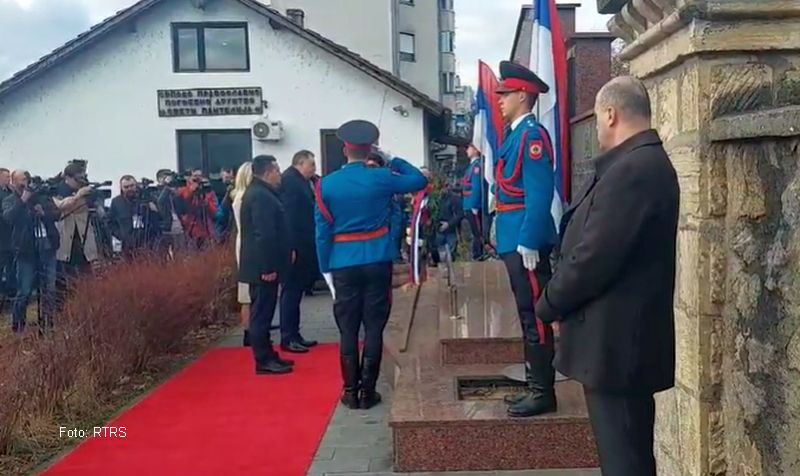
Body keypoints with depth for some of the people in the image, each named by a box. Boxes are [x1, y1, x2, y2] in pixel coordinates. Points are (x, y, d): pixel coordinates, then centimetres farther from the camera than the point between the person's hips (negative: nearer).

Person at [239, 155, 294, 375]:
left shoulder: (259, 192, 16)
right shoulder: (260, 196, -18)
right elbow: (264, 234, -24)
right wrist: (268, 267, -23)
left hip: (262, 264, 11)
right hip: (264, 266, -11)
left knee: (263, 312, 15)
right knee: (262, 313, -4)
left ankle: (268, 355, 23)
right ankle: (263, 360, 2)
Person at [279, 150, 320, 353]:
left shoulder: (301, 181, 17)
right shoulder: (289, 180, -13)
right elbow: (287, 215, -21)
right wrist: (291, 247, -24)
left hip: (302, 246, 9)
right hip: (295, 247, -9)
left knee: (295, 292, 13)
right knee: (291, 292, -4)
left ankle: (294, 335, 21)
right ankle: (287, 338, 2)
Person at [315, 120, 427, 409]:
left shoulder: (327, 184, -2)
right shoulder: (381, 177, -4)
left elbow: (323, 230, -2)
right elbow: (420, 181, 11)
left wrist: (326, 268, 4)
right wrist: (393, 160, 17)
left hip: (343, 264, 1)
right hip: (377, 261, -1)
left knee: (348, 330, 8)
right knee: (374, 328, 6)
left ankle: (350, 392, 13)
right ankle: (367, 391, 11)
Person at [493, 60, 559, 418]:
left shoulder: (532, 135, -13)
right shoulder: (516, 135, 17)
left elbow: (540, 195, -20)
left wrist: (528, 243, -22)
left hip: (526, 243, -10)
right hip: (515, 241, 10)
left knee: (536, 318, -3)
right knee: (527, 317, 14)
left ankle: (544, 393, 6)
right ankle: (534, 386, 24)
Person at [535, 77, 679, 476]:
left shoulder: (631, 170, -21)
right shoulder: (648, 163, 11)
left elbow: (595, 256, -23)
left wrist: (548, 305, -8)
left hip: (616, 339, -10)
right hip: (628, 334, 10)